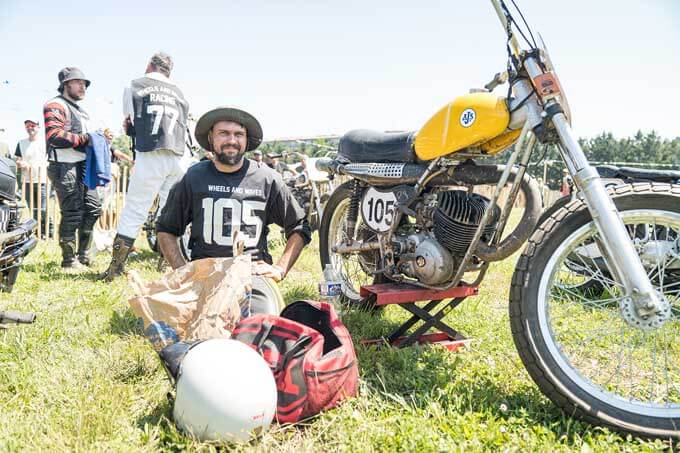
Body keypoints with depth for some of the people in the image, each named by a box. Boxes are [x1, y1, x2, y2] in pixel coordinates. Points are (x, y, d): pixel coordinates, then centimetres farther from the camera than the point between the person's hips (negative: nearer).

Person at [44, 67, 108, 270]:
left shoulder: (80, 110, 26)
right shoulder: (56, 105, -6)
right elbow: (54, 136, -20)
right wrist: (84, 137, -20)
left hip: (83, 167, 10)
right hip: (66, 167, -10)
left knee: (93, 209, 12)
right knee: (72, 214, -8)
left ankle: (83, 254, 24)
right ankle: (69, 260, 2)